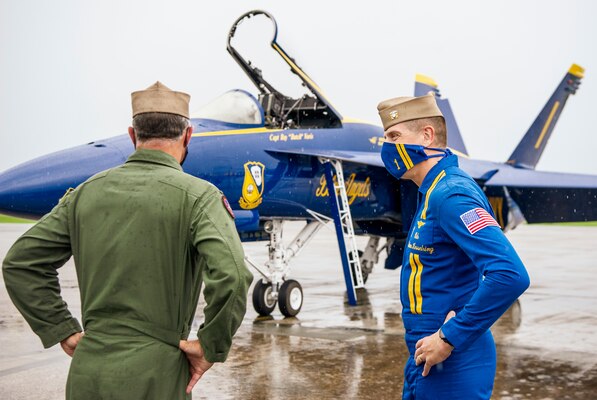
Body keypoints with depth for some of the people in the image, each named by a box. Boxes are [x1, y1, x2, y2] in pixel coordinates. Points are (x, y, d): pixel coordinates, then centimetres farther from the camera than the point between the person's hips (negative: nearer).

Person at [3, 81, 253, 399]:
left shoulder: (88, 191, 5)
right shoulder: (197, 196, -9)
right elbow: (231, 277, -24)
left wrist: (63, 332, 8)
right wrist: (210, 347, -10)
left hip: (86, 373, 4)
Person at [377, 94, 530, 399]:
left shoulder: (451, 194, -20)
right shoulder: (433, 192, 11)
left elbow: (510, 274, -31)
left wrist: (449, 339, -24)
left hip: (451, 366, -9)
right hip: (426, 360, 9)